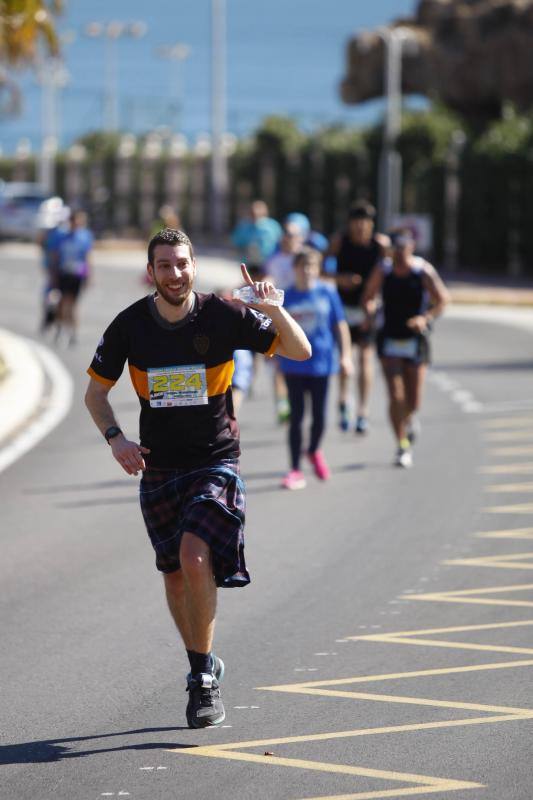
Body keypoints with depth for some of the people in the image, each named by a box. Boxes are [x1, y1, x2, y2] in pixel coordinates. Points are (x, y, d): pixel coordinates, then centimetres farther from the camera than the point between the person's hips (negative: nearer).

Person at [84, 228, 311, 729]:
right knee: (175, 574, 11)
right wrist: (115, 438, -10)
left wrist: (272, 309, -25)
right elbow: (95, 391, 8)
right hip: (158, 467, 3)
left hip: (215, 461, -3)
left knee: (195, 556, -23)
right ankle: (203, 665, 34)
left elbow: (300, 351, -7)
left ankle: (203, 675, -10)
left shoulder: (223, 316, -10)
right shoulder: (130, 325, -4)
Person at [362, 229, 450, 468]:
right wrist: (369, 312, -13)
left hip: (415, 340, 0)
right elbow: (368, 297, 8)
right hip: (389, 340, 0)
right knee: (395, 396, -11)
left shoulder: (423, 271, -7)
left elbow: (442, 300, -5)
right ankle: (403, 446, -2)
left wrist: (426, 318, -21)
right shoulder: (383, 270, -2)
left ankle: (408, 419, 41)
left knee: (413, 402, 5)